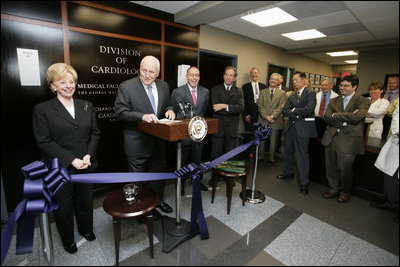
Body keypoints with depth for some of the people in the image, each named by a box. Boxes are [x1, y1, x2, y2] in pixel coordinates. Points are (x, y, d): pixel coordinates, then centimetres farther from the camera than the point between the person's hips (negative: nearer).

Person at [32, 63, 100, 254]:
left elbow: (95, 133, 4)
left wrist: (88, 155, -11)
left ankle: (86, 229, 46)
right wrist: (71, 160, -17)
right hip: (60, 168, -2)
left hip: (86, 166, 3)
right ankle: (68, 240, 40)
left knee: (85, 201, 19)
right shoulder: (42, 109, -5)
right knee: (64, 205, 15)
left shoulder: (87, 106, 5)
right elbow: (44, 141, -10)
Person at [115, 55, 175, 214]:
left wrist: (169, 110, -8)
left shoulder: (164, 86, 4)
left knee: (158, 172, 21)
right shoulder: (126, 87, -12)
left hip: (158, 141, 5)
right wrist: (143, 116, -29)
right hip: (137, 143, -5)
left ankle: (158, 200, 44)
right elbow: (121, 112, -15)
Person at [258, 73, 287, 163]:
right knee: (261, 140, 5)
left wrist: (272, 116, -16)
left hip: (275, 121, -1)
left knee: (273, 141, 6)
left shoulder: (282, 93, 8)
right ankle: (260, 157, 17)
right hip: (263, 120, 1)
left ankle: (272, 158, 19)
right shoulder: (263, 92, 12)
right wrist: (266, 116, -13)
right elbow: (260, 106, 2)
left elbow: (281, 107, -3)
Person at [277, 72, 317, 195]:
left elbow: (309, 109, -17)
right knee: (287, 151, 15)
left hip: (303, 128, -6)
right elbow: (285, 110, 6)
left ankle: (304, 183, 5)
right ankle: (288, 172, 35)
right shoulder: (292, 96, 16)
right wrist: (296, 115, -11)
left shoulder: (310, 93, -2)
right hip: (291, 126, 6)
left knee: (302, 155, -4)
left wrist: (294, 110, -6)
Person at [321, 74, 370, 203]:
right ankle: (333, 189, 31)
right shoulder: (334, 101, 12)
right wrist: (346, 119, -13)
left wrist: (335, 115, -9)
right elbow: (326, 118, -2)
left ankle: (345, 192, 29)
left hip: (348, 140, -4)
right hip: (331, 138, 4)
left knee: (345, 168, 4)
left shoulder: (363, 101, 0)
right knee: (331, 167, 11)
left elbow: (356, 117, -19)